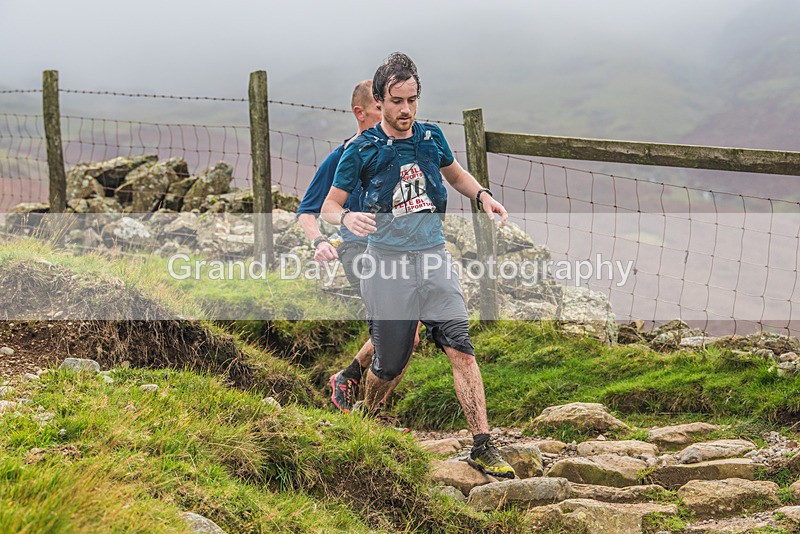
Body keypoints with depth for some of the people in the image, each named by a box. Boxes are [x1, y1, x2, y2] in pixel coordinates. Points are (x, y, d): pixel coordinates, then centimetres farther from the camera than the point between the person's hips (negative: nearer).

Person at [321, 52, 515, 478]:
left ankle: (482, 447, -11)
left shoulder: (431, 137, 7)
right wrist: (347, 217, -24)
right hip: (387, 264, -3)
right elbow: (328, 206, 0)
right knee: (389, 364, 5)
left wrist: (483, 196, 8)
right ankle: (368, 420, 38)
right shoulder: (361, 150, -4)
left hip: (433, 257, 3)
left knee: (460, 347, -11)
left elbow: (455, 175, 27)